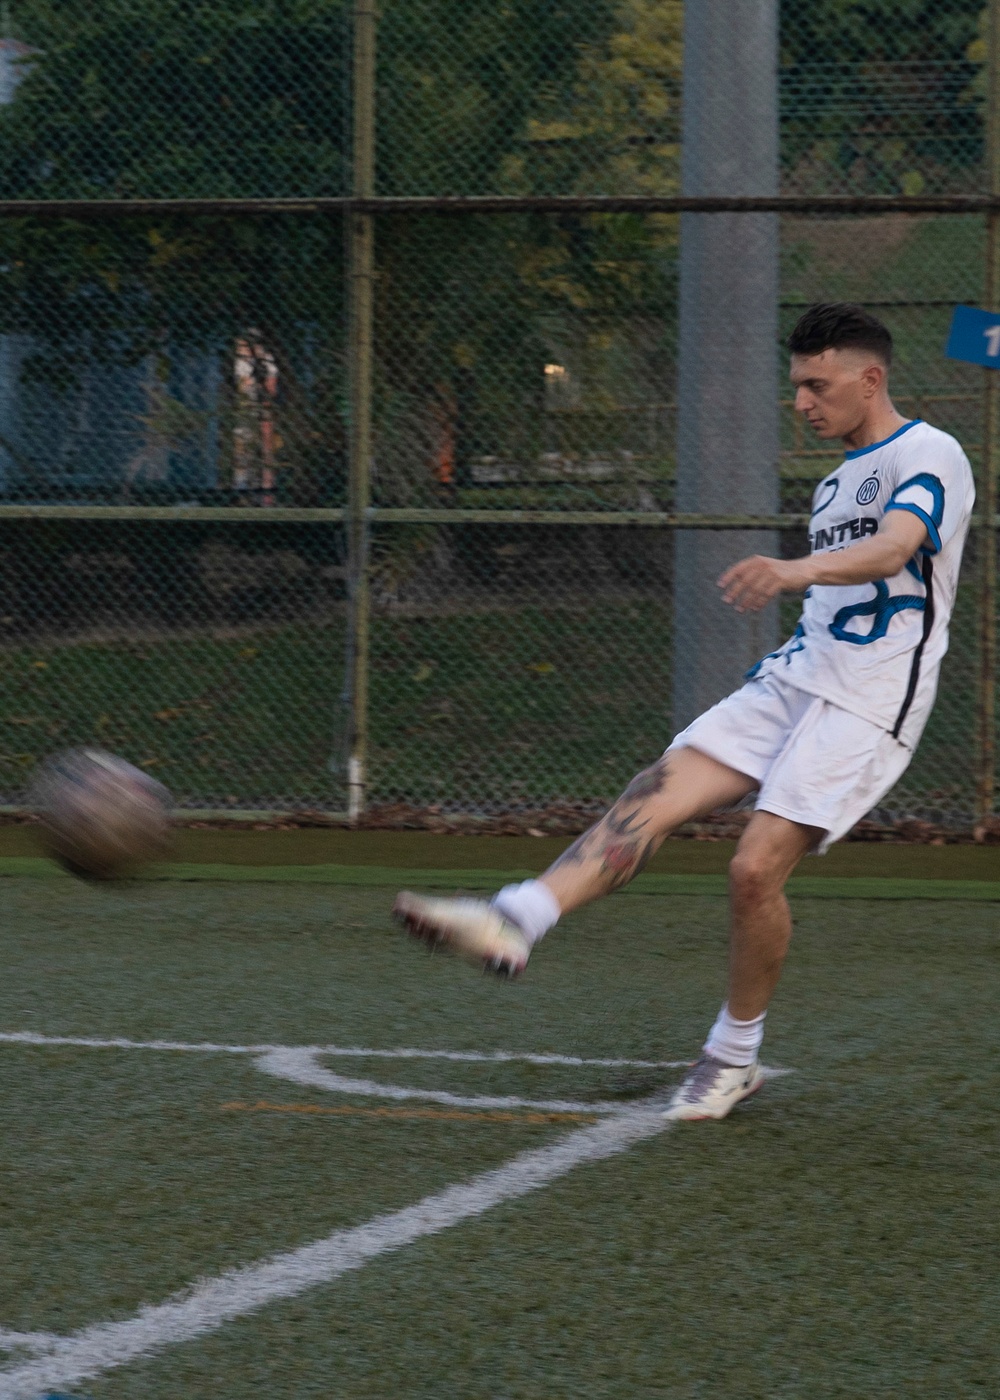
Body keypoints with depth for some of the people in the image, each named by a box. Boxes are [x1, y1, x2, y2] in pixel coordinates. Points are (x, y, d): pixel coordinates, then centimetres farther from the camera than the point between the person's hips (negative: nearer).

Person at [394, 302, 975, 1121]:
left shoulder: (929, 457, -7)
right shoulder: (838, 481, 22)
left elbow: (894, 545, -29)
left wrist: (800, 570, -47)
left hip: (869, 704, -8)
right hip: (791, 681, 8)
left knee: (757, 865, -18)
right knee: (658, 797, -13)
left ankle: (735, 1059, 2)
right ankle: (514, 923, -31)